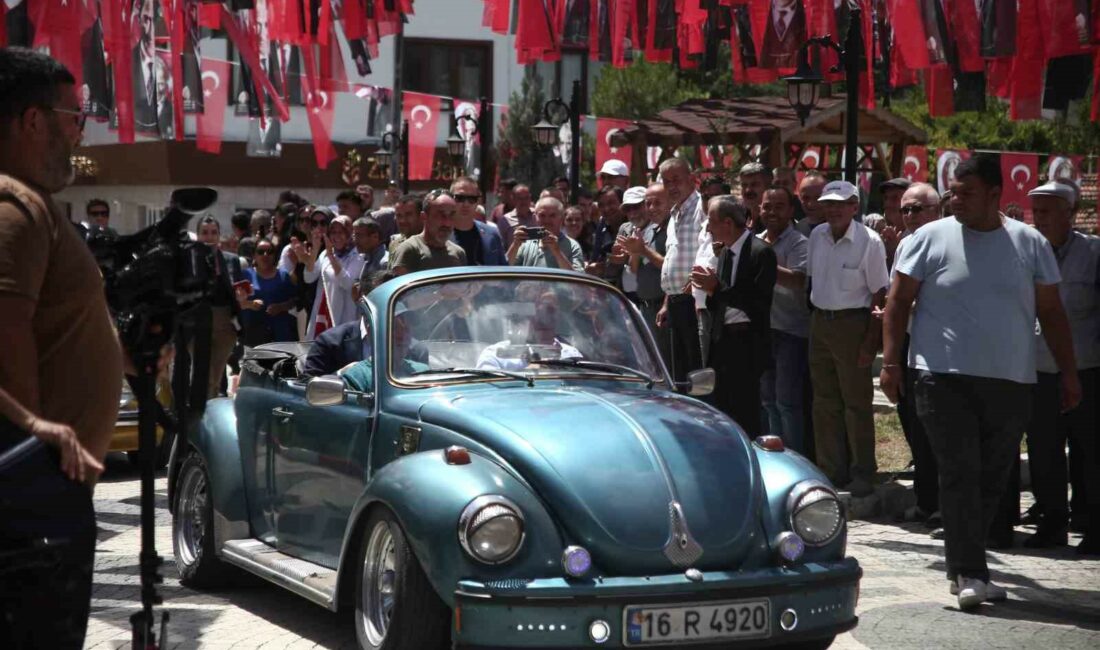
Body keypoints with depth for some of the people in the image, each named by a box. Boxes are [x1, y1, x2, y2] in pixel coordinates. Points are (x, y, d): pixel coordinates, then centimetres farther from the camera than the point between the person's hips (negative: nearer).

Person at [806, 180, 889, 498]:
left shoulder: (869, 242, -13)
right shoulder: (817, 236, 4)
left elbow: (879, 294, -12)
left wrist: (871, 341, -14)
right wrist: (815, 314, 10)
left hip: (852, 323, -6)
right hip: (820, 321, 6)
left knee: (856, 402, 0)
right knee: (824, 401, 11)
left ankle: (862, 474, 9)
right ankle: (831, 471, 21)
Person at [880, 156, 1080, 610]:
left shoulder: (1030, 244, 8)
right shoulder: (930, 239, 2)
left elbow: (1052, 313, 11)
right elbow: (898, 301, 3)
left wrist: (1067, 371, 7)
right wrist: (890, 361, -5)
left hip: (1011, 383, 3)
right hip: (945, 379, -3)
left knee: (992, 479, 8)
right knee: (960, 473, -10)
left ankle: (964, 567, 20)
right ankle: (969, 573, -9)